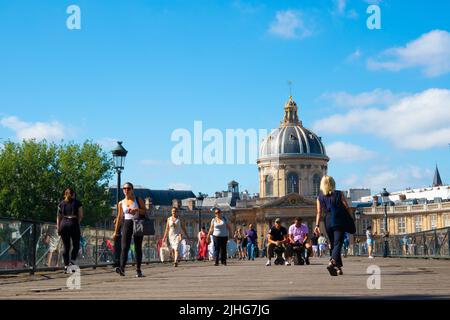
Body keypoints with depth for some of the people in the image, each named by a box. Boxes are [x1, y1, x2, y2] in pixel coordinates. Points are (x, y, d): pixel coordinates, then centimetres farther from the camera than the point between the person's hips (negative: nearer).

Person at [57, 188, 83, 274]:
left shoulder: (61, 203, 14)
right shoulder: (77, 203, 6)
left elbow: (58, 217, 13)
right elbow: (80, 216, 1)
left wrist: (58, 228, 16)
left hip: (63, 224, 3)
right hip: (73, 223, -3)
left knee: (66, 246, 8)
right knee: (76, 245, 9)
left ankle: (66, 266, 6)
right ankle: (72, 260, -11)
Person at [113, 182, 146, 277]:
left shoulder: (138, 200, 5)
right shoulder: (121, 203, 11)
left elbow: (145, 211, 1)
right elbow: (119, 217, 14)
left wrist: (137, 210, -18)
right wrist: (116, 232, 13)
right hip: (127, 224, 1)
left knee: (138, 248, 4)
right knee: (124, 247, -16)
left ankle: (138, 270, 12)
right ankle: (122, 268, -30)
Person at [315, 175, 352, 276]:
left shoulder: (320, 197, 4)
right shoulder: (339, 194, -2)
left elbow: (319, 212, 0)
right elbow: (347, 208, -3)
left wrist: (317, 225, 1)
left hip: (327, 221, 3)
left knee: (333, 244, 15)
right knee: (338, 243, -8)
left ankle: (338, 268, 19)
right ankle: (332, 262, -32)